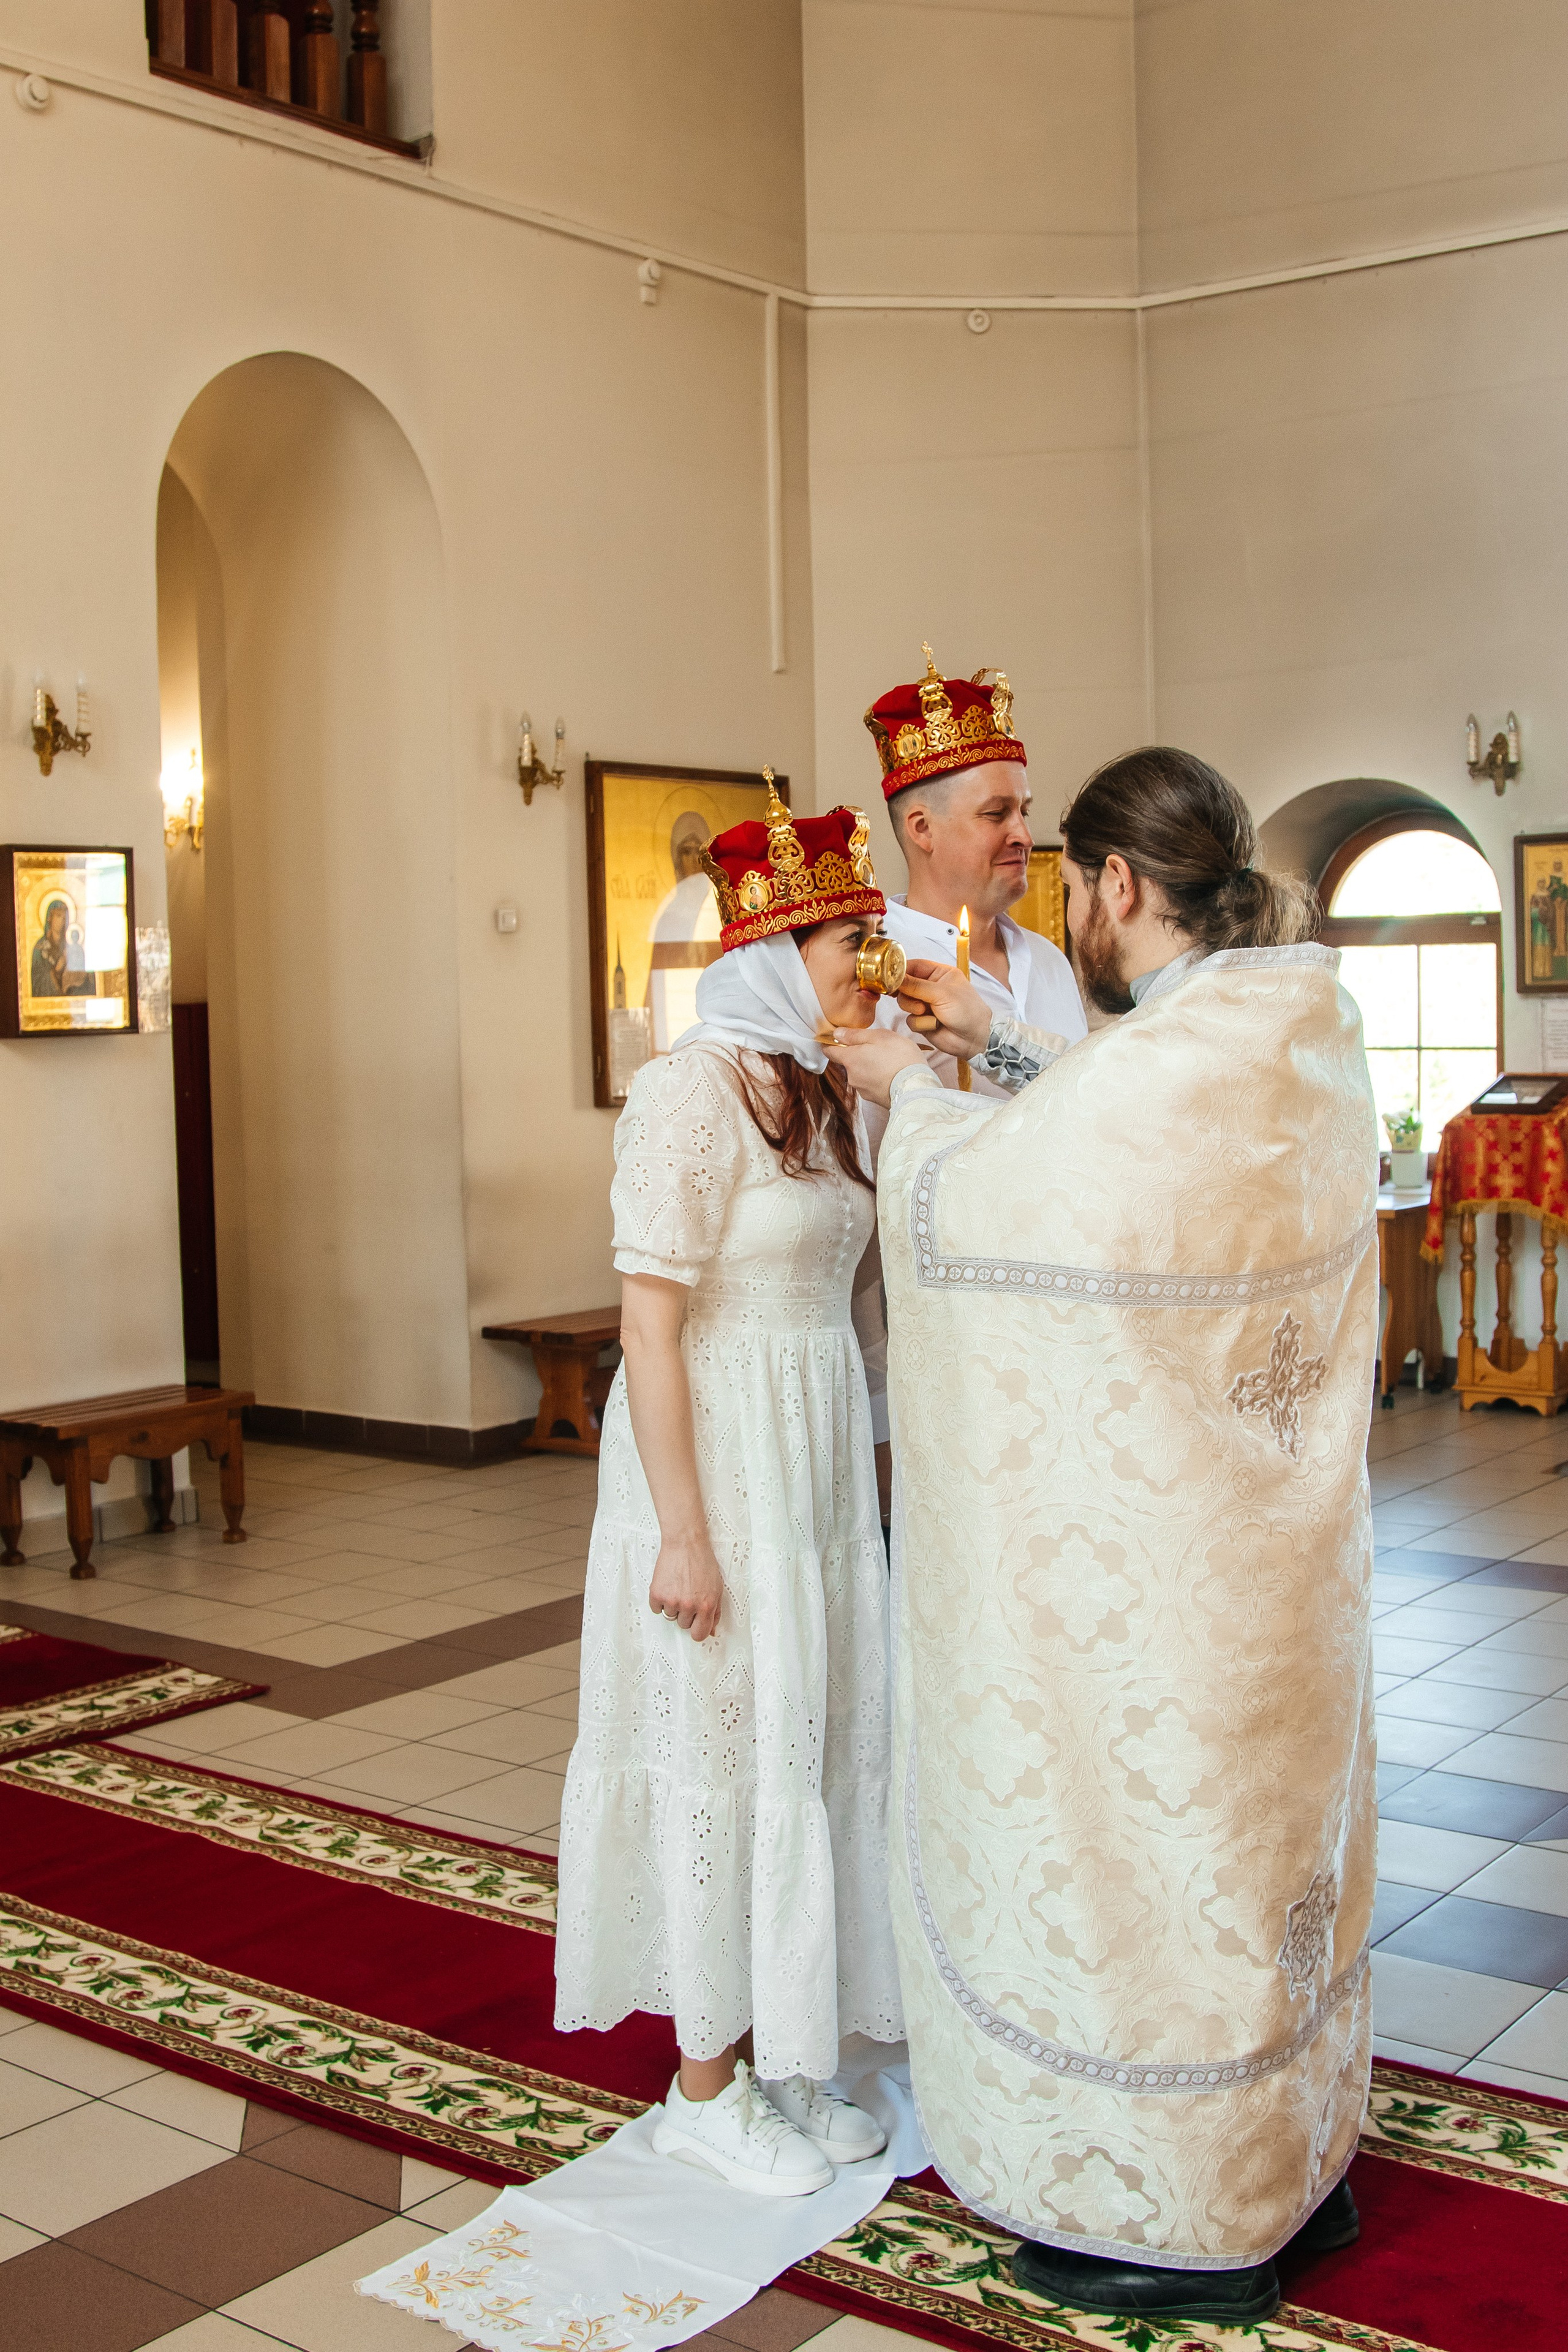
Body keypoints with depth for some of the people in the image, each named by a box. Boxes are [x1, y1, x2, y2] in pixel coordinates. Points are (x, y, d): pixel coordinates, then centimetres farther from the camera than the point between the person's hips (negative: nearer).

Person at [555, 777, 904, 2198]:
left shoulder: (824, 1093, 10)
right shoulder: (698, 1090, -16)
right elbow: (650, 1322, -19)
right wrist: (683, 1531, -21)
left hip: (821, 1441, 9)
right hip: (719, 1449, -8)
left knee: (809, 1734, 13)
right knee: (725, 1747, 1)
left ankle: (774, 2059, 28)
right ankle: (704, 2088, 17)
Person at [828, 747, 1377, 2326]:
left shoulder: (1164, 1067, -26)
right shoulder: (1303, 1040, 1)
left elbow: (970, 1206, -11)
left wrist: (911, 1096, 7)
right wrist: (998, 1049, 21)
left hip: (1153, 1570, -9)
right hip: (1279, 1534, 9)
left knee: (1139, 1843, 7)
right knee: (1266, 1828, 21)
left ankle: (1192, 2231, 24)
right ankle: (1301, 2162, 39)